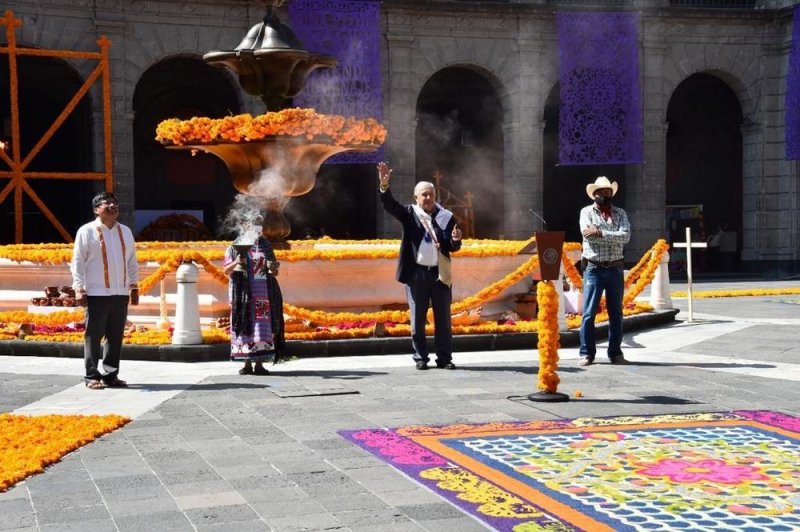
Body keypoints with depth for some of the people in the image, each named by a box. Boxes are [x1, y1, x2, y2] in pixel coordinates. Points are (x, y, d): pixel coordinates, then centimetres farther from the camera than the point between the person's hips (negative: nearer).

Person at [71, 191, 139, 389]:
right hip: (96, 294, -5)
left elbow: (132, 261, 18)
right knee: (93, 336, -2)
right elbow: (77, 262, -3)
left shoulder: (125, 232, 15)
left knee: (116, 337, 8)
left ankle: (110, 375, 17)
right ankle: (92, 376, 5)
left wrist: (134, 286, 14)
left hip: (120, 294, 5)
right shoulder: (87, 231, -1)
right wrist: (79, 288, -10)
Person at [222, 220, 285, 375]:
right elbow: (226, 271, 1)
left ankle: (259, 363, -4)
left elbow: (274, 272, 13)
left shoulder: (266, 246, 12)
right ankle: (247, 363, 0)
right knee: (245, 326, -3)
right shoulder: (236, 247, 5)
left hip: (263, 292, 1)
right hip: (243, 293, -1)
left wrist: (273, 267, -10)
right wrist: (236, 262, -19)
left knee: (263, 326, -5)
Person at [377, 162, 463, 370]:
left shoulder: (446, 217, 6)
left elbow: (453, 248, 8)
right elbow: (389, 205, -13)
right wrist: (384, 186, -29)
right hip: (416, 273, -1)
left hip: (440, 274, 1)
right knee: (417, 319, 5)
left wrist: (456, 240, -16)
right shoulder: (410, 214, 2)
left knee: (443, 319, 6)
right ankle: (420, 358, 13)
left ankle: (444, 358, 13)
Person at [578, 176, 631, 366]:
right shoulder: (586, 212, 3)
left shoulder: (620, 214, 10)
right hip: (593, 268, -3)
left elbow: (625, 236, -8)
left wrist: (600, 233, -16)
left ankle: (615, 353, 16)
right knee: (589, 313, -4)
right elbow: (588, 235, -14)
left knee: (616, 313, 8)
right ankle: (587, 354, 2)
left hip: (615, 269, 3)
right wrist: (613, 236, -9)